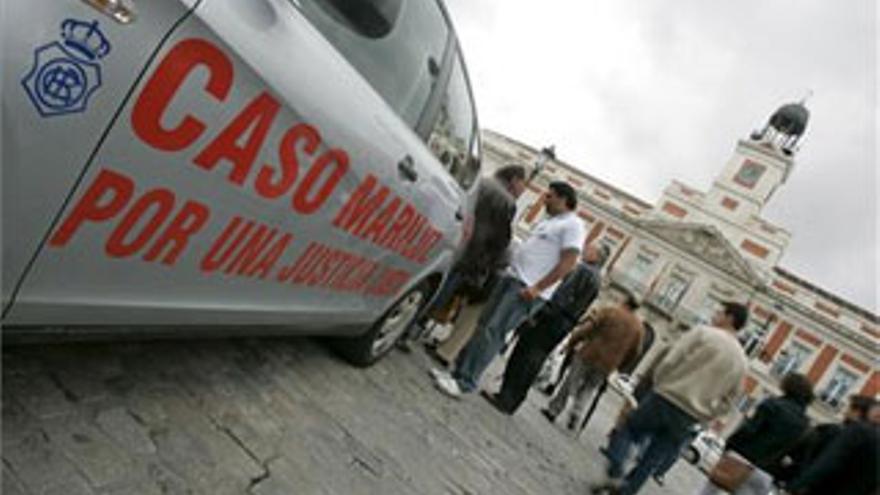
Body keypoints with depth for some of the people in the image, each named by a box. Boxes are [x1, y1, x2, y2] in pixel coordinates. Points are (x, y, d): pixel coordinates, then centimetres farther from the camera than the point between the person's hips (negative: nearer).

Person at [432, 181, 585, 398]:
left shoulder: (573, 225, -6)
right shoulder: (547, 221, 23)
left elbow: (568, 262, -15)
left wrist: (537, 288, -20)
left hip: (528, 289, -9)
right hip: (511, 278, 9)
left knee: (492, 331, -13)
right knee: (483, 325, 7)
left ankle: (465, 382, -8)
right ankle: (459, 372, 14)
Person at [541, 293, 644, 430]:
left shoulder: (609, 312, -2)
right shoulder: (638, 327, 8)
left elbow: (586, 329, -10)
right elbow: (634, 353, 10)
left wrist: (570, 344, 0)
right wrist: (617, 365, 21)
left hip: (589, 355, -3)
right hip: (607, 366, 3)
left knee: (569, 383, 10)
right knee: (587, 391, 17)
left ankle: (553, 410, 14)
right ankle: (574, 419, 8)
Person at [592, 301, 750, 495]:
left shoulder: (703, 332, -5)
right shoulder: (742, 362, 11)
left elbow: (669, 361, -13)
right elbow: (727, 402, 11)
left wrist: (659, 383, 3)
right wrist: (702, 416, 15)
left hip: (666, 398, -5)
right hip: (688, 417, 5)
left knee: (626, 430, 11)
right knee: (651, 460, 13)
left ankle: (615, 474, -8)